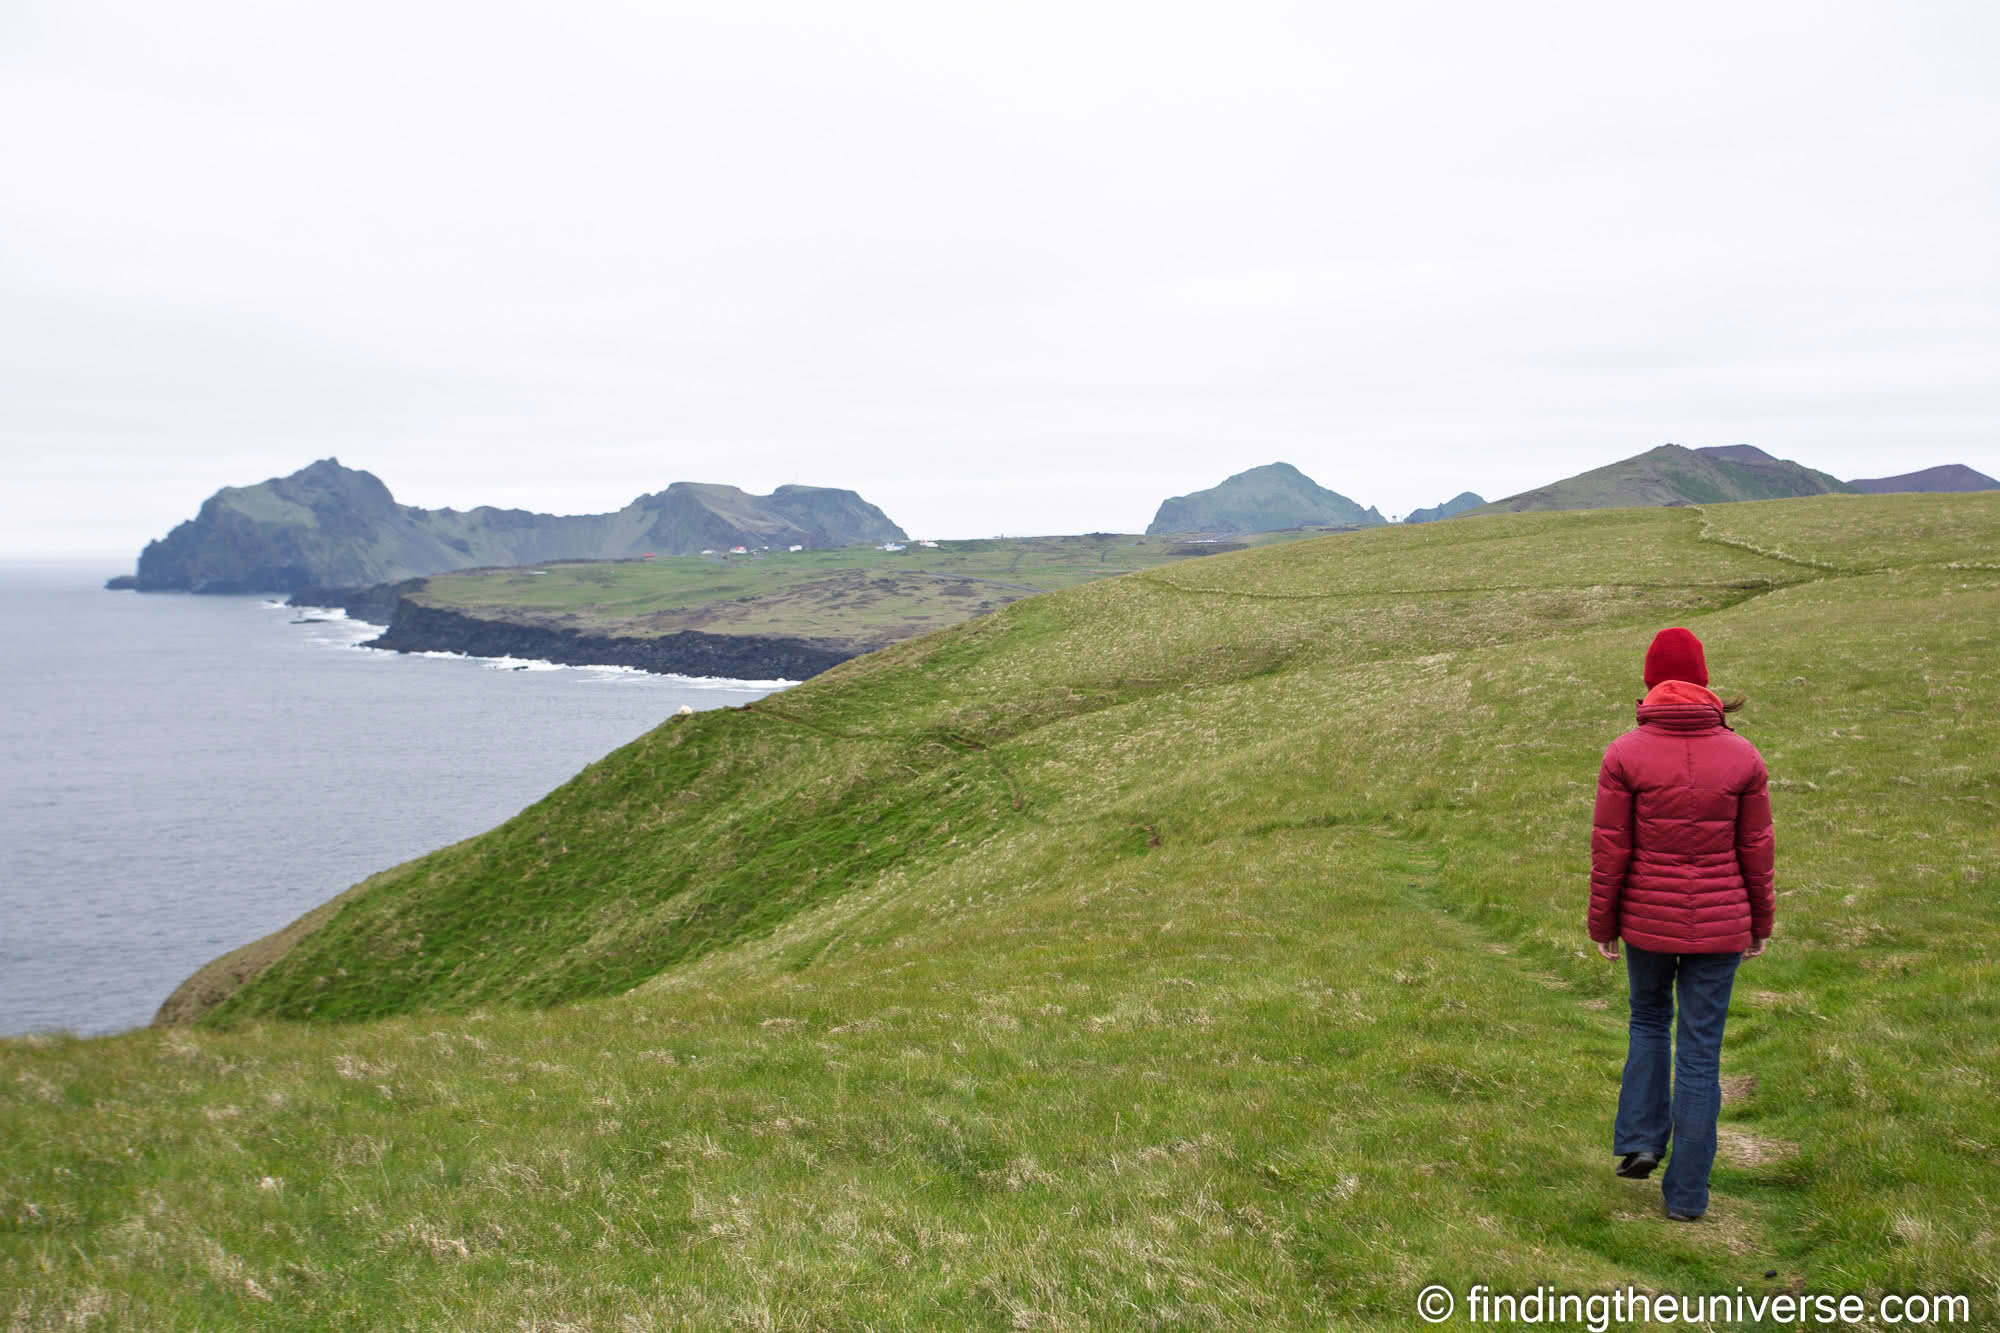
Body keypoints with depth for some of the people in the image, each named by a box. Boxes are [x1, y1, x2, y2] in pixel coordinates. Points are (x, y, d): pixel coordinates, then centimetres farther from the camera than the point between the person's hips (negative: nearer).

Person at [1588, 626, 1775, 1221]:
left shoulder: (1624, 754, -12)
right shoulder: (1743, 756, -7)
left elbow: (1609, 850, -9)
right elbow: (1756, 851, -2)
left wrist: (1601, 924, 3)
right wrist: (1761, 923, 12)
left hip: (1647, 921, 0)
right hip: (1718, 925, 0)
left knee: (1649, 1020, 27)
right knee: (1700, 1050, 9)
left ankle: (1640, 1140, 14)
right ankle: (1686, 1192, 15)